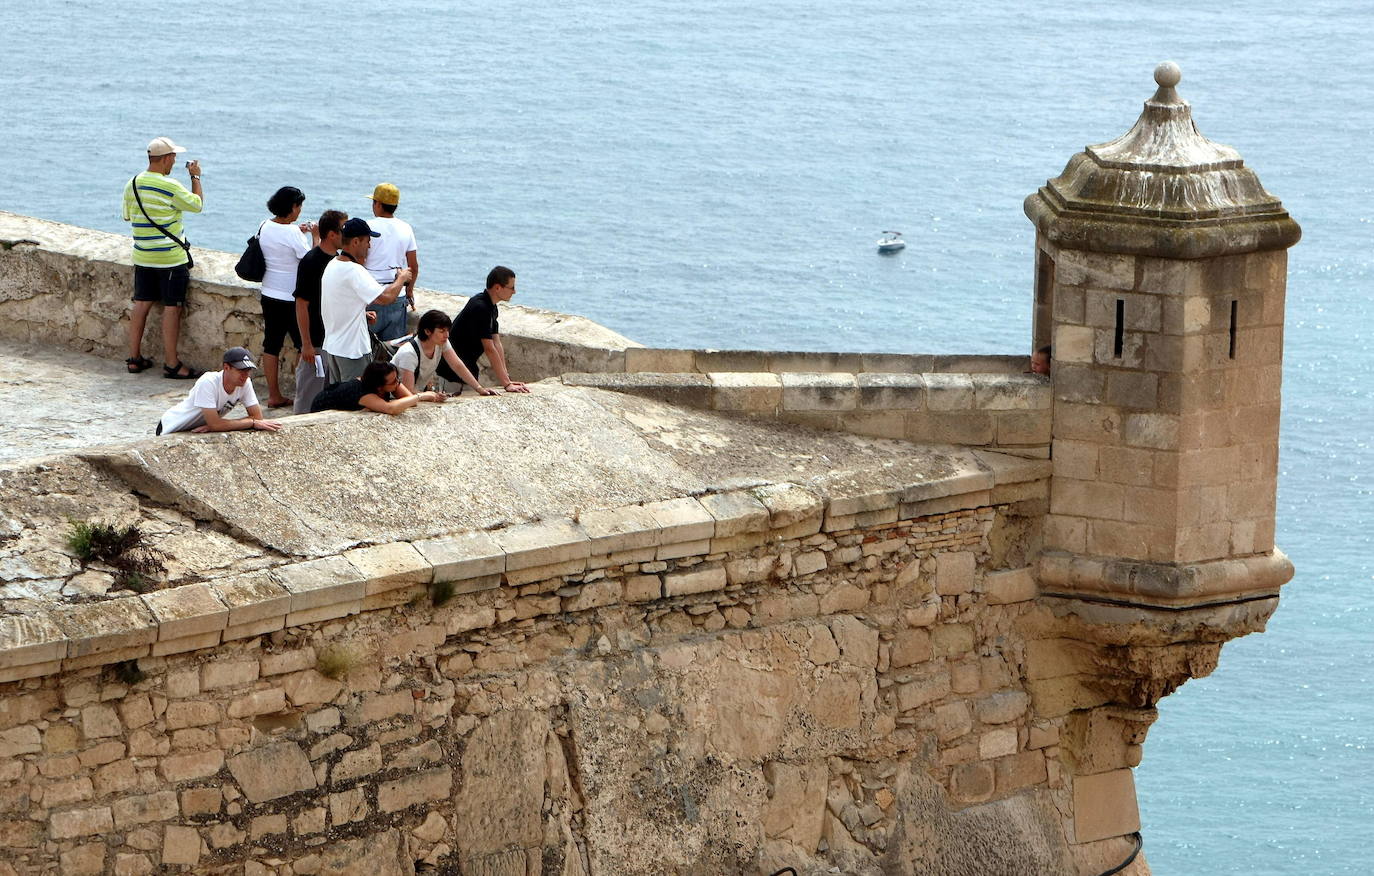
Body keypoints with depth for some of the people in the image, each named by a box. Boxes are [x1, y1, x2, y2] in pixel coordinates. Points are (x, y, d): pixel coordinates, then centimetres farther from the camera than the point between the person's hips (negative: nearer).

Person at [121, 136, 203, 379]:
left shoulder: (132, 185, 2)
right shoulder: (170, 187, -18)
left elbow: (127, 216, 14)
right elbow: (197, 204, -5)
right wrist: (195, 177, 7)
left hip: (142, 257, 6)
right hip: (171, 257, -6)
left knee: (141, 304, 13)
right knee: (172, 307, -1)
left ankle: (134, 358, 17)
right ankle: (172, 364, 1)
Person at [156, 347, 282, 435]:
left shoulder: (245, 383, -17)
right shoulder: (208, 382, -34)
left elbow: (258, 417, -18)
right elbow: (215, 424, -36)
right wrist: (253, 423, -30)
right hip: (173, 430, -6)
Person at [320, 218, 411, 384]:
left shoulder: (332, 265, 8)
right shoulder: (354, 271, -21)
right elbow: (386, 297, -26)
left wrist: (362, 313, 12)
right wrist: (401, 279, -9)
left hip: (330, 346, 9)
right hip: (353, 349, -9)